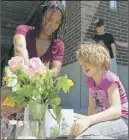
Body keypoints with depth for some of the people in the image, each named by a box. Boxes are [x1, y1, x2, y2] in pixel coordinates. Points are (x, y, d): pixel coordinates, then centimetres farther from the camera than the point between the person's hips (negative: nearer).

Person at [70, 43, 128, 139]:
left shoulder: (110, 79, -14)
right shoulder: (91, 81, 9)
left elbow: (116, 110, -25)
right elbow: (92, 106, 9)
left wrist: (88, 120, -38)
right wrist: (87, 121, -11)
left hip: (121, 121, -7)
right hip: (105, 120, 7)